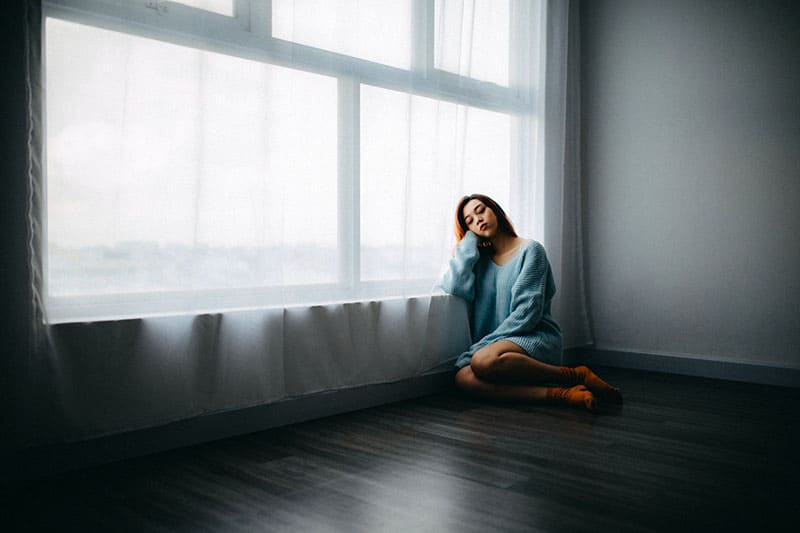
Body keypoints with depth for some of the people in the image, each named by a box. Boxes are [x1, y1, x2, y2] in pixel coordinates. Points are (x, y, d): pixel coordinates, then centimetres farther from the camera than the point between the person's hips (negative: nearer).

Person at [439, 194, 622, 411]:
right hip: (495, 343, 5)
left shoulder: (530, 250, 2)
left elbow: (528, 312, -8)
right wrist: (470, 240, 7)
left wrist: (486, 344, -15)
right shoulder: (480, 260, 18)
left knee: (484, 360, -38)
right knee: (463, 377, -30)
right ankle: (560, 395, -32)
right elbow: (454, 286, -3)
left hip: (536, 337, -4)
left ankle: (577, 376, -20)